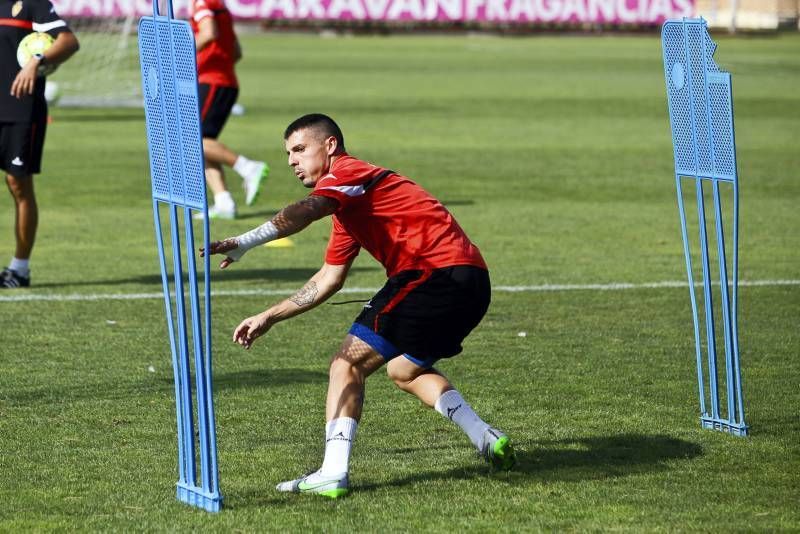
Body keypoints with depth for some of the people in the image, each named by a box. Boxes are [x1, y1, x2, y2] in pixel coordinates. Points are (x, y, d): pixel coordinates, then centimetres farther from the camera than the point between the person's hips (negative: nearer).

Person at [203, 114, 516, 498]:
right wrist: (268, 318, 29)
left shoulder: (348, 173, -3)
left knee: (348, 364, -7)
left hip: (437, 275, -10)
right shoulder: (348, 208, 27)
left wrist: (243, 243, -35)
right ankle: (489, 442, 19)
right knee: (405, 371, 29)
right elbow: (329, 279, 31)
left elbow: (305, 211, -25)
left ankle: (333, 473, -16)